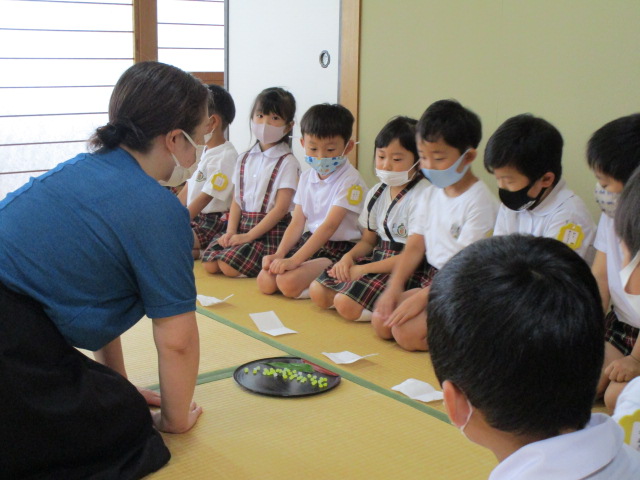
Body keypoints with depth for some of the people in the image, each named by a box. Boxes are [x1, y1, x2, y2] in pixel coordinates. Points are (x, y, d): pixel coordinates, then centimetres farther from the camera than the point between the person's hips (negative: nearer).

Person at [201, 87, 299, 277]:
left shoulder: (287, 162, -7)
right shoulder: (244, 159, 13)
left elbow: (281, 208, -12)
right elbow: (236, 201, 11)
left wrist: (248, 236, -15)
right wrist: (231, 232, -6)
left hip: (271, 231, -6)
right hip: (243, 224, 6)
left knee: (229, 266, -24)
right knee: (210, 263, -13)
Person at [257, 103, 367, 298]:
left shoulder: (350, 181, -15)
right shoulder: (307, 178, 9)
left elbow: (329, 226, -22)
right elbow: (297, 222, 7)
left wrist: (294, 260, -27)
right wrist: (279, 254, -10)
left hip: (339, 249, -7)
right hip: (310, 240, 7)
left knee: (288, 282, -25)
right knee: (265, 281, -9)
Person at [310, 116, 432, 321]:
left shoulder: (422, 196, -15)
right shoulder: (376, 193, 10)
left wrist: (363, 270, -16)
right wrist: (349, 256, -5)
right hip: (376, 258, 8)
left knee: (346, 304, -24)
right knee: (318, 291, -5)